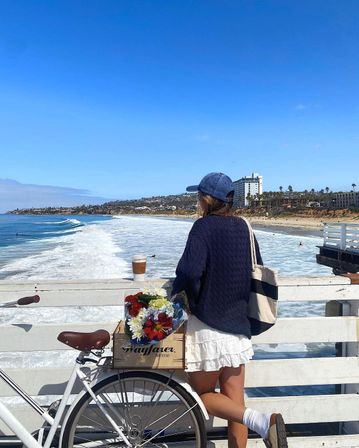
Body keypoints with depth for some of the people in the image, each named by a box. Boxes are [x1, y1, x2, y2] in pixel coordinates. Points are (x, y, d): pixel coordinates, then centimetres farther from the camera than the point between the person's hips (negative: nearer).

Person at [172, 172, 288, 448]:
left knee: (202, 394, 11)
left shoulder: (204, 226, -14)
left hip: (208, 326, -7)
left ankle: (260, 421, -8)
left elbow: (190, 272, -28)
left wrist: (179, 297, -8)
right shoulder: (243, 228, 6)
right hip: (239, 327, 7)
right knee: (234, 399, 16)